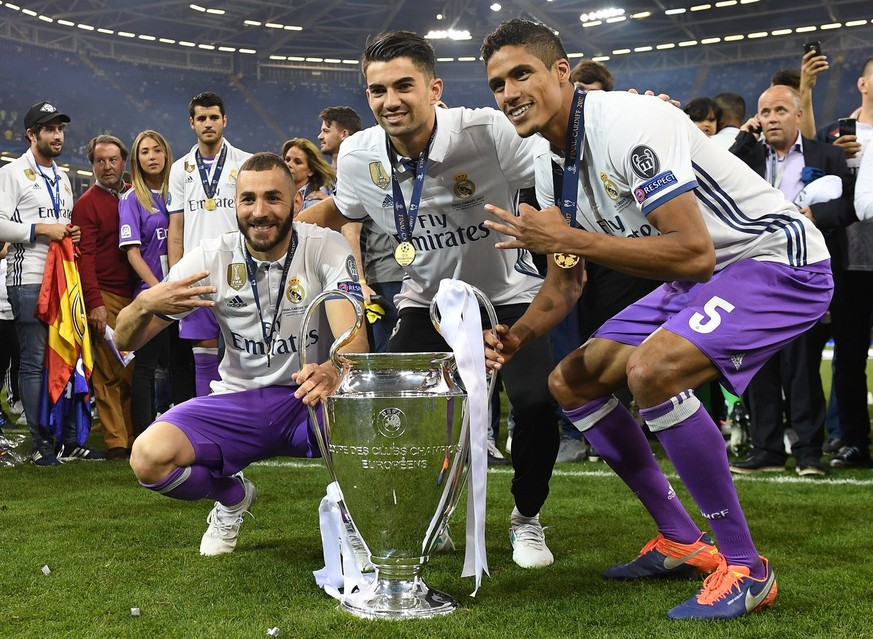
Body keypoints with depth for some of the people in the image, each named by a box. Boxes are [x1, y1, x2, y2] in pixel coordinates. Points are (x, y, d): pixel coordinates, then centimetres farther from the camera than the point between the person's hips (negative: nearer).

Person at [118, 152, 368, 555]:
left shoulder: (325, 247, -10)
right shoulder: (211, 258, -5)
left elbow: (354, 341, -24)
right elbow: (126, 341, -4)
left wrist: (332, 371, -49)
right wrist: (144, 305, -29)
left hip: (308, 399, -2)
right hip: (238, 400, 2)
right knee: (148, 456, -24)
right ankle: (232, 497, 12)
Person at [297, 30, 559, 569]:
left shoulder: (486, 132, -25)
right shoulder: (357, 156, -11)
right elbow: (340, 211, 11)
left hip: (508, 295, -3)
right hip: (427, 302, 3)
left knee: (536, 403, -23)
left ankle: (528, 519, 8)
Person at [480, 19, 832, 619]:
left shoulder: (626, 123, -26)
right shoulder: (552, 164, 3)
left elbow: (694, 253, -33)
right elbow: (565, 281, 11)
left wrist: (570, 239, -29)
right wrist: (517, 335, -9)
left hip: (780, 260, -10)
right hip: (698, 278, 10)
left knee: (651, 370, -32)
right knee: (570, 382, 8)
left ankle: (745, 567, -16)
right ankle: (683, 542, 17)